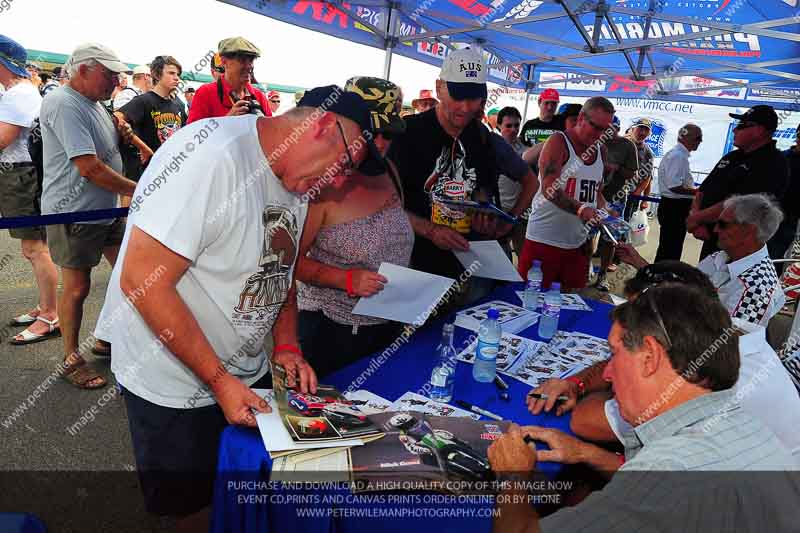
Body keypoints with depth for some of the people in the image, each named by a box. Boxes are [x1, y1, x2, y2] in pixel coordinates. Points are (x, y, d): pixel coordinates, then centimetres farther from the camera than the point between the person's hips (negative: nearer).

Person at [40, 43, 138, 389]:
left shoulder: (94, 103, 11)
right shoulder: (64, 105, -19)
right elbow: (89, 167, -26)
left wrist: (120, 134, 1)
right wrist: (136, 190, -19)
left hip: (106, 209, 9)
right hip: (74, 213, -9)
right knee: (77, 286, 1)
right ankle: (71, 359, 18)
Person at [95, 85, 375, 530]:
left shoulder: (297, 179, 2)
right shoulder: (214, 154, -26)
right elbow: (142, 281, -27)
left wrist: (287, 346, -1)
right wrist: (218, 381, -23)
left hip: (247, 375, 8)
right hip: (174, 387, -7)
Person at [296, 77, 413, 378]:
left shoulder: (389, 174, 4)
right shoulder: (324, 186, -18)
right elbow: (293, 260, -16)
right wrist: (347, 280, -25)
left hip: (387, 326, 7)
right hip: (330, 328, -6)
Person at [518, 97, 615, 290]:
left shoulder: (601, 151, 14)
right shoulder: (558, 142, -8)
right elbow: (549, 189, -21)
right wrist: (580, 209, -34)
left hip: (578, 243, 7)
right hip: (544, 240, -6)